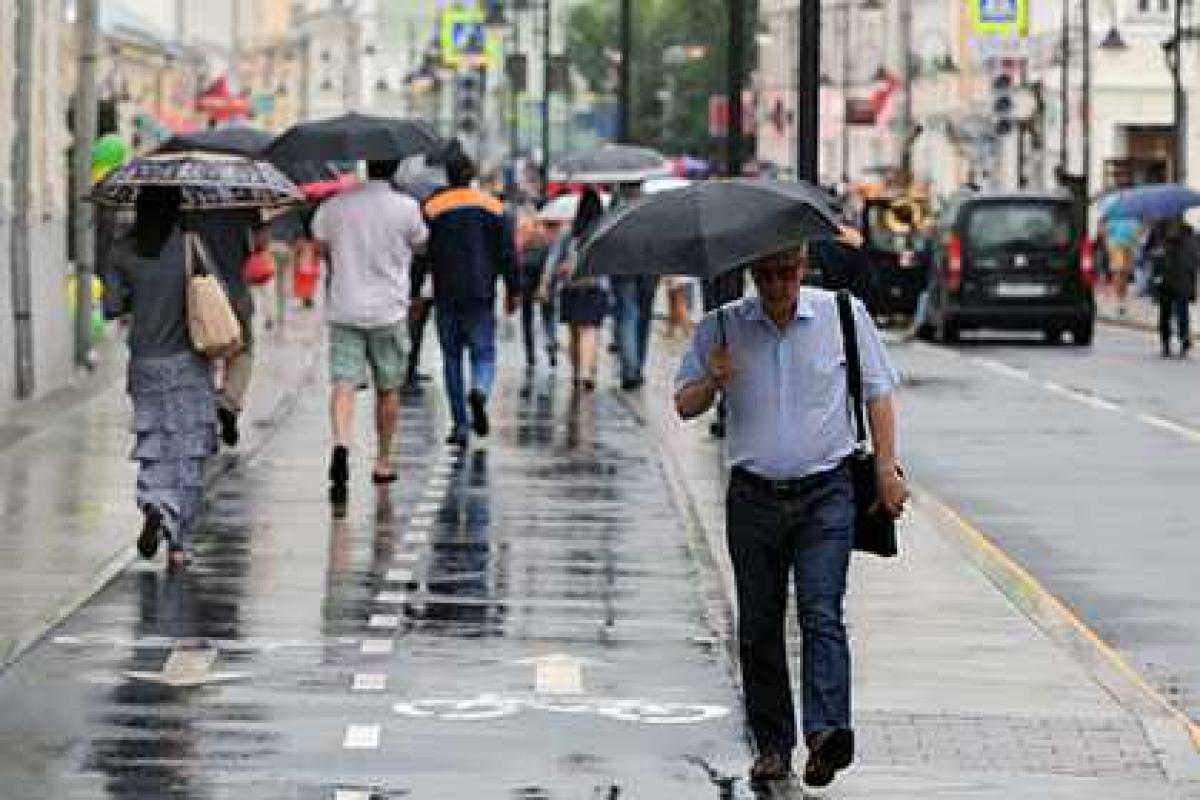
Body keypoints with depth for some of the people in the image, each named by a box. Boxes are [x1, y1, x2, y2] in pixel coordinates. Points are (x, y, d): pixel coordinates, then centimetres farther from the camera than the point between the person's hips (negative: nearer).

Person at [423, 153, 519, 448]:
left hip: (446, 296, 0)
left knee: (452, 358, 9)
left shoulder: (432, 208, 1)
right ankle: (479, 391, -25)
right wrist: (512, 291, 9)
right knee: (484, 354, 8)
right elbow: (507, 252, 2)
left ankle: (460, 426, 4)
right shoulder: (492, 206, 3)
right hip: (481, 295, 0)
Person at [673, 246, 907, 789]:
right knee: (759, 627, 5)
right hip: (753, 496, 2)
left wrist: (887, 468, 1)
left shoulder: (844, 314, 2)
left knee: (821, 613, -16)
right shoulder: (721, 328, 5)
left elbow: (876, 392, 8)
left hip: (825, 495, -2)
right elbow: (684, 406, 8)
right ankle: (771, 745, 13)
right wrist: (711, 383, -13)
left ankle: (827, 731, -27)